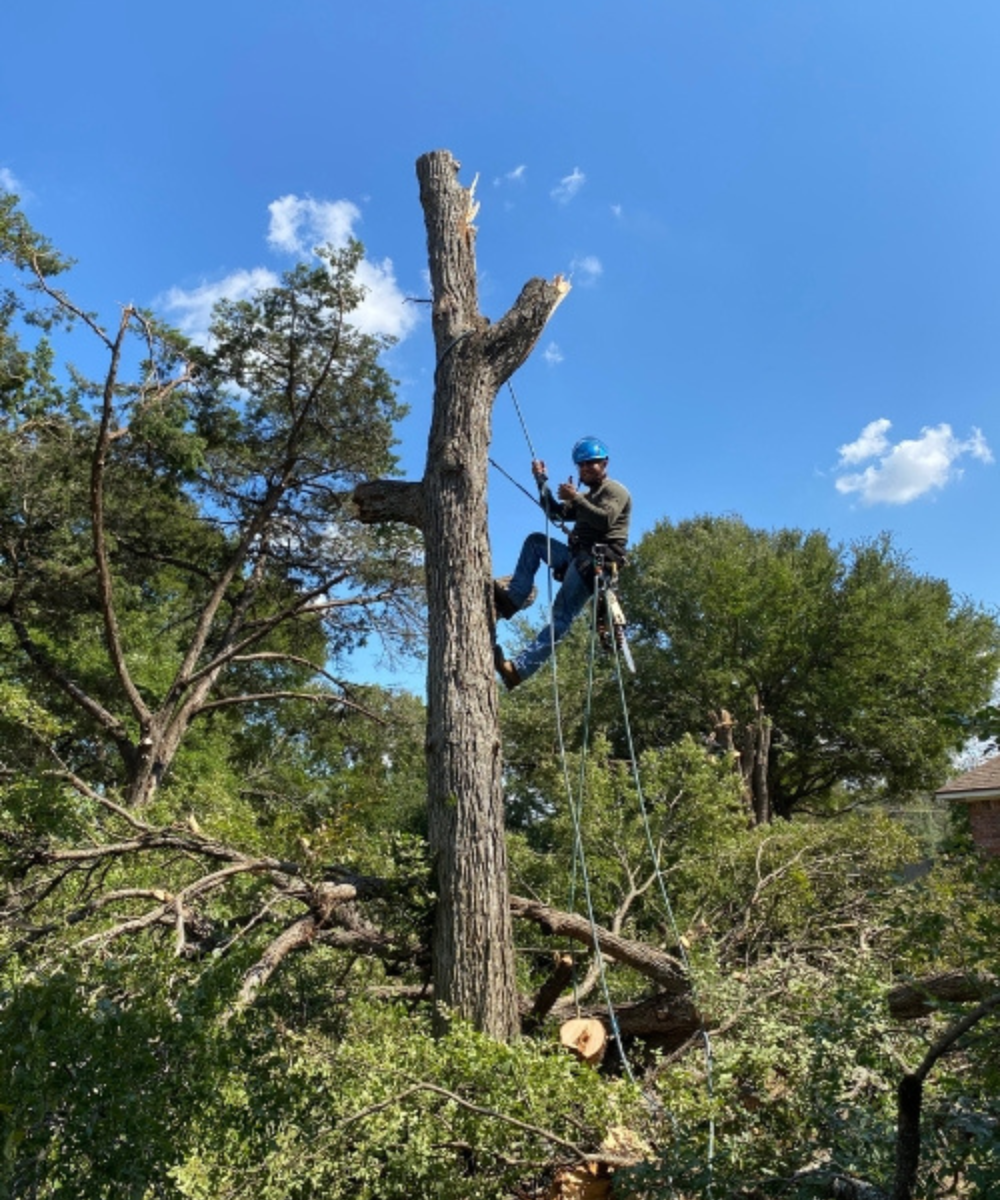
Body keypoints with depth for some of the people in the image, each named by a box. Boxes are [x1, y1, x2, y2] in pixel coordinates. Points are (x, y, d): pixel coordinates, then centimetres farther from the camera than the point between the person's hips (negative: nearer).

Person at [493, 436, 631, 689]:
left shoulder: (615, 490, 4)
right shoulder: (587, 496, 32)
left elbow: (604, 520, -16)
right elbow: (556, 513, 22)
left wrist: (575, 497, -14)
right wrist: (542, 482, 13)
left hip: (599, 561, -9)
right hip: (579, 558, 9)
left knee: (561, 617, -17)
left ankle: (520, 668, -28)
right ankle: (512, 598, -9)